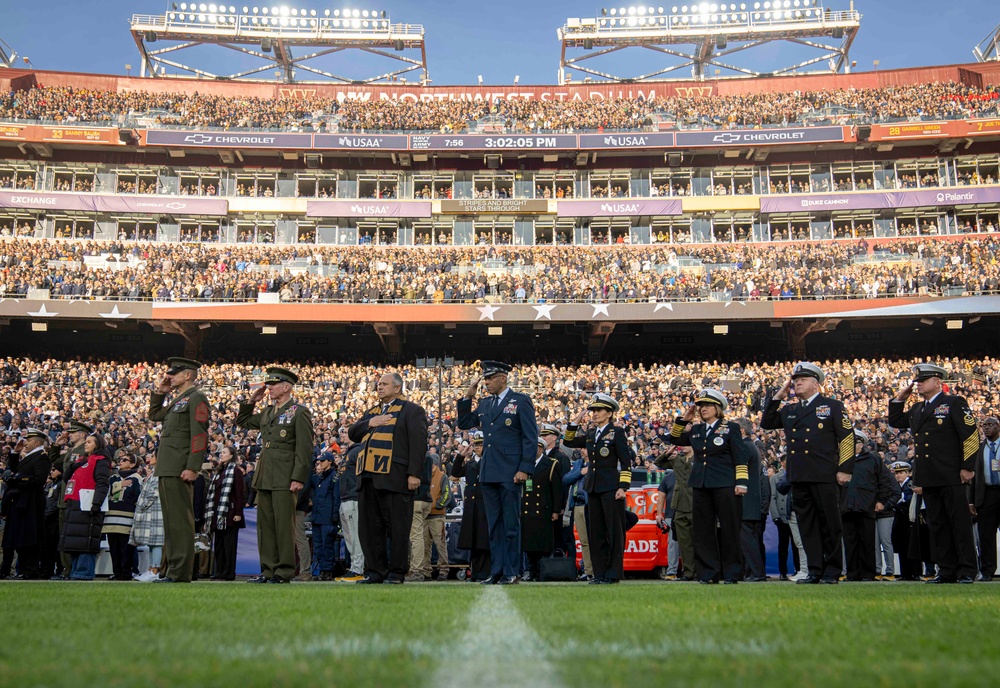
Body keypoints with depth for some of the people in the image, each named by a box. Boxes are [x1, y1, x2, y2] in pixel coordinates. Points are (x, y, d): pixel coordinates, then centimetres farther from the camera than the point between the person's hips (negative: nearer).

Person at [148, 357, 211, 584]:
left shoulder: (196, 398, -8)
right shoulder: (178, 400, 21)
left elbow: (200, 435, -16)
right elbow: (154, 414, 37)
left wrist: (192, 468, -23)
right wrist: (160, 392, 22)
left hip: (180, 470, -10)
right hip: (166, 470, 10)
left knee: (180, 520, -9)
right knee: (170, 520, 13)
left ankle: (180, 572, -7)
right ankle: (170, 569, 20)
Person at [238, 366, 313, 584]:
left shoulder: (299, 413, -4)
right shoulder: (267, 413, 18)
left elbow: (305, 449, -9)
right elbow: (242, 422, 31)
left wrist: (299, 478, -16)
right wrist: (251, 401, 17)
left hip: (285, 478, -7)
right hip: (264, 477, 8)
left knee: (284, 524, -5)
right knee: (265, 524, 9)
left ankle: (285, 571, 1)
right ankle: (268, 569, 15)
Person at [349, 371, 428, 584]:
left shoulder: (412, 410, 2)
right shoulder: (371, 412, 25)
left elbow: (418, 443, -6)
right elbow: (352, 434, 19)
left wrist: (414, 474, -15)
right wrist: (369, 423, 0)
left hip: (394, 478, -7)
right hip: (368, 477, 7)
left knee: (397, 527, -1)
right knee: (370, 527, 8)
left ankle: (396, 572, 7)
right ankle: (375, 571, 16)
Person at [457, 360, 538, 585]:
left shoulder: (521, 401, -3)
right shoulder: (484, 403, 15)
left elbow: (531, 437, -7)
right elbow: (464, 423, 16)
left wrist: (525, 469, -14)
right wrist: (468, 396, 6)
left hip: (510, 473, -6)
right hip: (488, 473, 6)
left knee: (511, 524, 1)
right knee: (494, 525, 10)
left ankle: (511, 572, 7)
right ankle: (496, 571, 16)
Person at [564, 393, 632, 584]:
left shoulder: (617, 432, -3)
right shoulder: (590, 434, 14)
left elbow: (626, 461, -7)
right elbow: (568, 442, 19)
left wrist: (623, 487, -14)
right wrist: (575, 422, 8)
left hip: (611, 487, -7)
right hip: (593, 487, 7)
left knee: (614, 531, -2)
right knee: (596, 532, 8)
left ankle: (614, 574, 4)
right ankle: (600, 573, 14)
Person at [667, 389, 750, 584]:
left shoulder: (731, 428, 2)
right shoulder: (696, 430, 15)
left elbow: (741, 458, -2)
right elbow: (674, 439, 23)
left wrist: (741, 482, -10)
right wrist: (683, 420, 11)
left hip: (725, 486, -5)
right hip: (701, 486, 5)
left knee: (729, 530, -1)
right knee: (703, 530, 5)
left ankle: (732, 573, 7)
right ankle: (708, 573, 11)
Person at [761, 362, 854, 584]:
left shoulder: (833, 406, 3)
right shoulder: (789, 411, 18)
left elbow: (847, 437, -1)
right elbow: (766, 423, 17)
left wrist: (845, 469, -9)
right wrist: (778, 397, 11)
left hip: (824, 476, -5)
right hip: (798, 477, 5)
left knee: (830, 524, 1)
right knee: (807, 525, 6)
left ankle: (832, 571, 10)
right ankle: (815, 570, 13)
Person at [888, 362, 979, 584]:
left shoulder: (954, 403, -1)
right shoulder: (916, 409, 18)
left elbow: (971, 435, -6)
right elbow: (895, 422, 27)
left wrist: (968, 466, -12)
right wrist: (900, 398, 16)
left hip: (951, 477, -7)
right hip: (928, 480, 7)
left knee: (960, 523, -2)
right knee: (937, 526, 7)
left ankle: (967, 571, 2)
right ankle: (947, 571, 11)